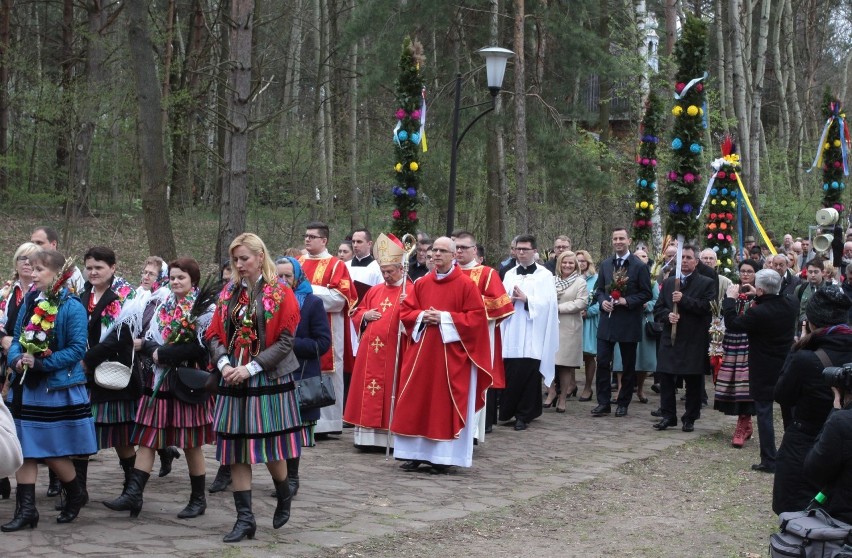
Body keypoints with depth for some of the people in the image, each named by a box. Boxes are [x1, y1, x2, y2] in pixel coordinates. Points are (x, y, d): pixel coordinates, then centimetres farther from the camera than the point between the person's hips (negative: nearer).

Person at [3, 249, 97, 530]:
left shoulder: (72, 307, -12)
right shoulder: (29, 302, 7)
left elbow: (77, 349, -16)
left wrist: (40, 363, -21)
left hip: (59, 390, -6)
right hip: (25, 388, 6)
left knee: (54, 453, 2)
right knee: (24, 449, 4)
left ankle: (75, 496, 27)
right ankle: (26, 510, 9)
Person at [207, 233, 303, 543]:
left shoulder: (281, 294, -5)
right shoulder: (228, 294, 10)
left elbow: (284, 342, -10)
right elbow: (215, 335, 9)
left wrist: (250, 368, -17)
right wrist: (224, 364, -10)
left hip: (269, 381, -4)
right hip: (233, 383, 4)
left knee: (271, 449, 1)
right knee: (236, 450, 1)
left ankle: (284, 497, 29)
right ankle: (245, 518, 6)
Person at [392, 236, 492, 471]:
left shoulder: (466, 285, -4)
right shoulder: (421, 284, 9)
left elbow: (476, 317, -9)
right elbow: (405, 311, 12)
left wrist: (445, 318, -15)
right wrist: (422, 316, -8)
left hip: (451, 354, -4)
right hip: (422, 351, 4)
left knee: (447, 403, -2)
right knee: (417, 401, 2)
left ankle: (443, 455, 5)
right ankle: (416, 453, 9)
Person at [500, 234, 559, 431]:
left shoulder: (545, 275, 3)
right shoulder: (510, 274, 14)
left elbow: (547, 303, -7)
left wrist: (526, 299, -15)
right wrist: (510, 299, -10)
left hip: (532, 335, -3)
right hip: (511, 333, 3)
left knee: (528, 375, -4)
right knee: (510, 375, -1)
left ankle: (523, 416, 6)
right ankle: (509, 411, 12)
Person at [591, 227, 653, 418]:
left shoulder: (639, 266, -4)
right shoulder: (605, 264, 10)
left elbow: (647, 294, -5)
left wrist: (627, 301, -17)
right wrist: (602, 301, -5)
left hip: (629, 323, -3)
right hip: (607, 321, 3)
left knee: (628, 365, 6)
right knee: (602, 362, -2)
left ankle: (623, 403, 16)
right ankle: (603, 403, 3)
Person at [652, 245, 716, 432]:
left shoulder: (707, 283, 1)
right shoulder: (668, 283, 15)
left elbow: (707, 307, -13)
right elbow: (658, 309, 13)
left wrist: (684, 300, -17)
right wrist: (667, 315, -8)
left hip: (694, 341, -4)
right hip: (670, 339, 4)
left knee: (693, 382, 3)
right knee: (666, 379, 4)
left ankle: (690, 418, 12)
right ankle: (668, 415, 13)